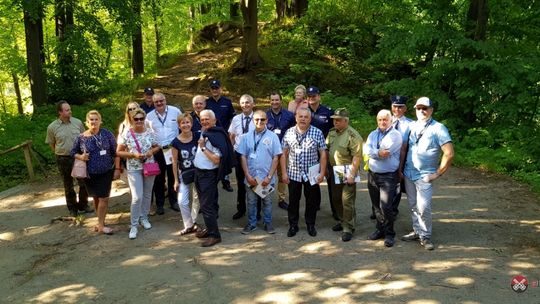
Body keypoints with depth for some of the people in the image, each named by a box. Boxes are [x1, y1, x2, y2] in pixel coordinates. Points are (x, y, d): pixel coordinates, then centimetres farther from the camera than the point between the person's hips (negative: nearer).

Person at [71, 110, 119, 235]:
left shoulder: (107, 134, -7)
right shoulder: (81, 138, -5)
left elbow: (115, 152, -3)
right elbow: (73, 152, 8)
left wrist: (117, 169, -6)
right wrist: (81, 157, -14)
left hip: (106, 172, -1)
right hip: (90, 174, 1)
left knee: (103, 198, 1)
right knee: (96, 198, 14)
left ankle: (101, 224, 15)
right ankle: (101, 223, 30)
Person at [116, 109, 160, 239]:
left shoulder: (150, 132, -2)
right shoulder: (126, 134, -10)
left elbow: (157, 147, 10)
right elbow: (119, 152, -6)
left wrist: (152, 151, -12)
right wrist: (133, 154, -19)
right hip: (134, 169, -3)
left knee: (147, 195, 15)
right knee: (137, 197, -9)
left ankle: (144, 217, 35)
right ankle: (134, 225, 4)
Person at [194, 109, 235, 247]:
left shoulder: (217, 136, -18)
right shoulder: (204, 134, 8)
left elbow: (217, 160, -24)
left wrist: (203, 147, -21)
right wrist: (200, 146, 6)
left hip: (208, 174, -9)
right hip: (199, 172, 9)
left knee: (207, 205, -6)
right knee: (205, 203, 17)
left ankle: (214, 235, 2)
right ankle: (209, 229, 30)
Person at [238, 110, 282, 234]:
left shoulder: (272, 136, -5)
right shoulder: (247, 137, 0)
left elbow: (276, 158, -4)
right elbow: (243, 157, 2)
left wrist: (269, 176, -10)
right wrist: (248, 175, -6)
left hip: (266, 177, -1)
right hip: (251, 177, 1)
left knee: (267, 201, 12)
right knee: (251, 201, 12)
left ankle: (268, 223, 26)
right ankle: (251, 223, 26)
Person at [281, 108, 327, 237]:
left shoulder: (317, 133, -4)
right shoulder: (289, 133, 0)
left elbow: (323, 154, -3)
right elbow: (284, 154, 3)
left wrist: (322, 173, -8)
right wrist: (284, 173, -1)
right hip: (293, 173, 1)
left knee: (312, 201, 9)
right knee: (293, 201, 10)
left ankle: (310, 225, 26)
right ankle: (293, 225, 24)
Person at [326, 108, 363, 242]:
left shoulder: (353, 135, -17)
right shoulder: (331, 132, 8)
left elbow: (357, 156, -21)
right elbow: (326, 150, 16)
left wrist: (352, 174, -24)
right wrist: (326, 168, 13)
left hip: (347, 173, -8)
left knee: (347, 201, -3)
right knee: (336, 199, 17)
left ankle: (348, 228, 7)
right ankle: (342, 221, 35)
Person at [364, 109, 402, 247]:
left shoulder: (396, 135, -5)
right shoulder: (372, 134, 12)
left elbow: (386, 151, -19)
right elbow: (367, 150, -5)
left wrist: (374, 152, -6)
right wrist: (379, 153, -18)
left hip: (389, 176, -6)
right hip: (372, 175, 6)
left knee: (386, 206, -9)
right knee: (376, 205, 13)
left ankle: (389, 234, 5)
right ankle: (380, 229, 28)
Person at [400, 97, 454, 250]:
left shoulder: (438, 128, -10)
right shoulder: (412, 126, 5)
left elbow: (449, 154, -14)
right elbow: (404, 148, 12)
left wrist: (438, 174, -11)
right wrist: (400, 168, 9)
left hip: (424, 177, -5)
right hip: (408, 174, 5)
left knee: (423, 208, -5)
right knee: (413, 206, 13)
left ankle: (425, 236, 10)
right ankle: (417, 231, 26)